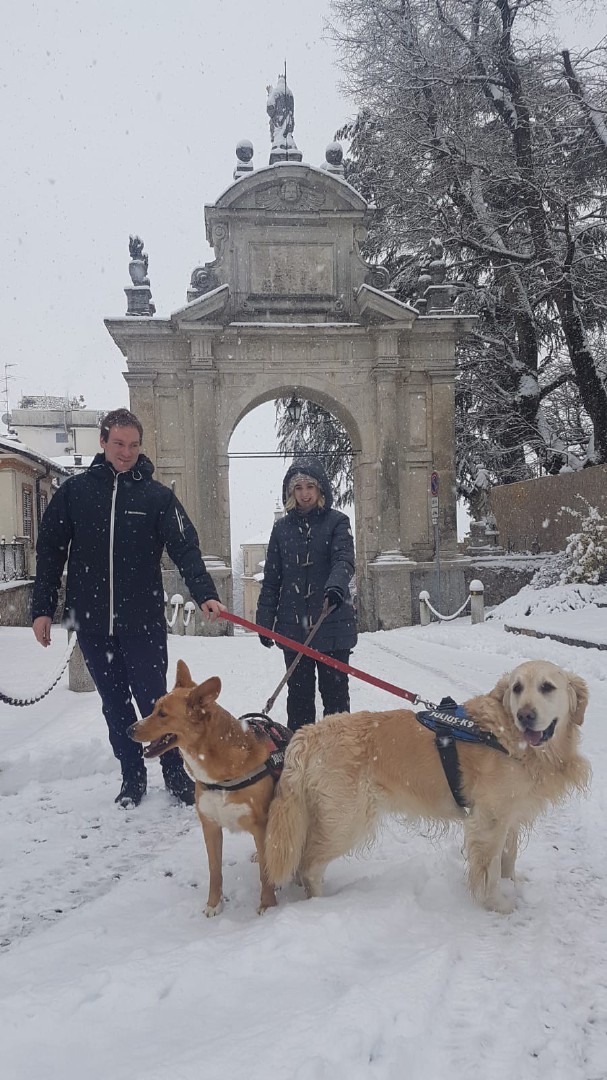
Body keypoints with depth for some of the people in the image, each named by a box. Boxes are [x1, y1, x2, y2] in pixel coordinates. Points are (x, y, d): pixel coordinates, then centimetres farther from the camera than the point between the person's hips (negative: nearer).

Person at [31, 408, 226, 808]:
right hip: (91, 622, 2)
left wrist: (205, 593, -26)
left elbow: (185, 548, -10)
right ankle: (133, 776, 27)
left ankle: (175, 772, 21)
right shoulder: (75, 491, 3)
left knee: (154, 700, 3)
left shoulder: (158, 495, -1)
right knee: (115, 704, 12)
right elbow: (50, 552, 6)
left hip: (143, 621, -2)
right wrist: (42, 609, 2)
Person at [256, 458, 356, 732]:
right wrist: (264, 621, 7)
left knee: (334, 691, 4)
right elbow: (271, 578, 10)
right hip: (294, 627, 3)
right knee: (299, 693, 10)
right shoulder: (282, 527, 7)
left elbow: (344, 560, -18)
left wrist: (336, 585, -39)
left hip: (332, 625, -3)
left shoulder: (336, 522, -2)